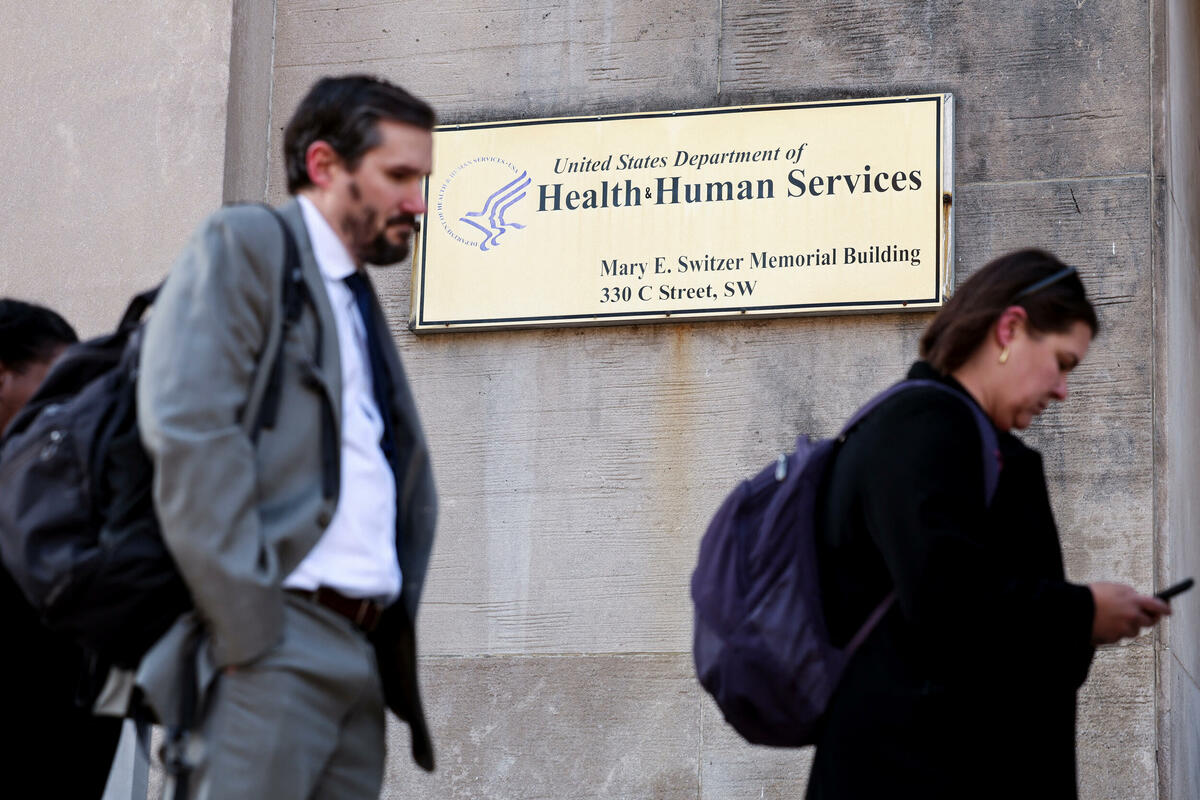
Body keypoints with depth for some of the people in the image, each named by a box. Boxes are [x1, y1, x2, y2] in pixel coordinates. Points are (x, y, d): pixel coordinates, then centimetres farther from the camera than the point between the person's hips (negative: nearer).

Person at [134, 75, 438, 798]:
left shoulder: (363, 301, 24)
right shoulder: (243, 245, 0)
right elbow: (191, 432, -13)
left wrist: (398, 622, 12)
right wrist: (246, 622, -17)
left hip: (366, 648, 8)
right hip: (272, 634, -8)